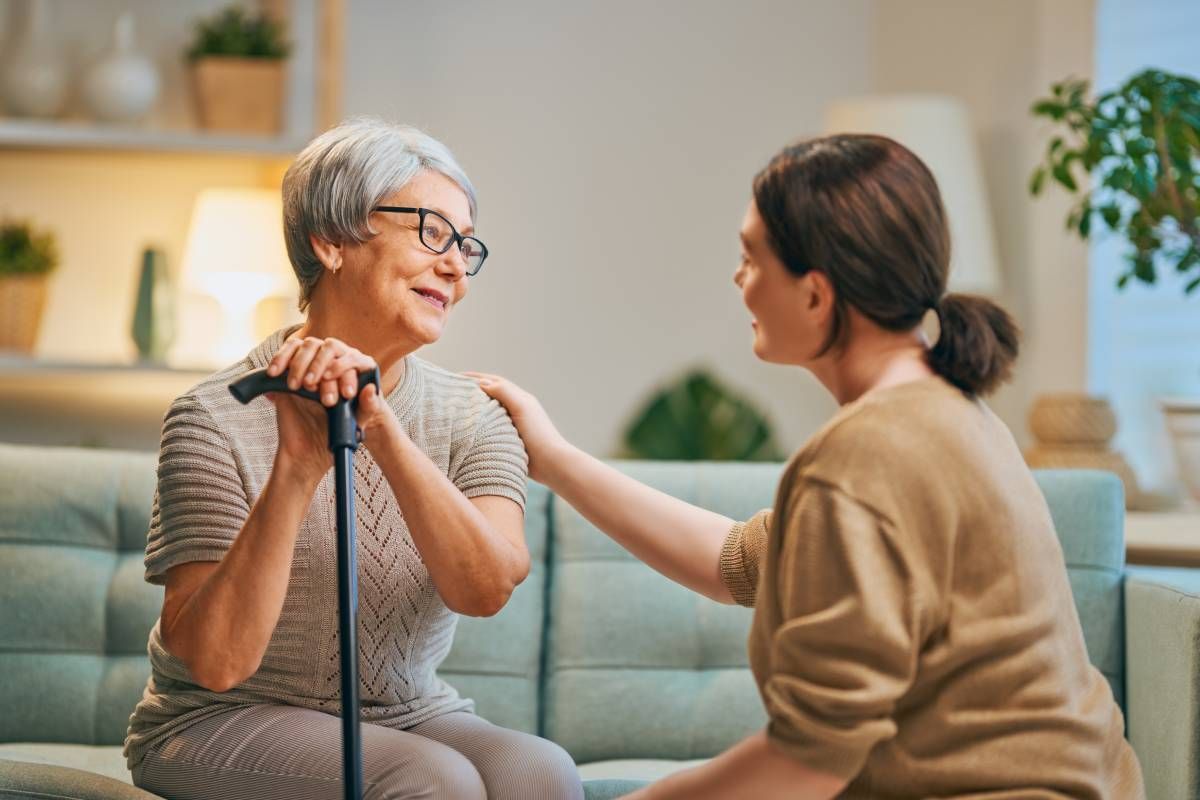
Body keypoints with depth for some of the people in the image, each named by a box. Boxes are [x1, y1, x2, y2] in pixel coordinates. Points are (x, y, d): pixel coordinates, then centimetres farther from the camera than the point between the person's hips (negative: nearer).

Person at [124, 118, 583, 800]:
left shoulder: (473, 419, 2)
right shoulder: (216, 420, -11)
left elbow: (487, 589, -18)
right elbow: (216, 660, -19)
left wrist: (380, 426, -28)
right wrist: (296, 467, -27)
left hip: (414, 718, 4)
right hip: (224, 726, -4)